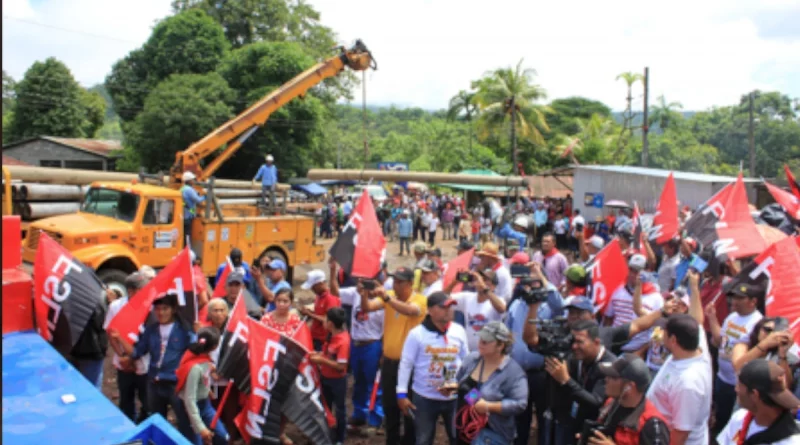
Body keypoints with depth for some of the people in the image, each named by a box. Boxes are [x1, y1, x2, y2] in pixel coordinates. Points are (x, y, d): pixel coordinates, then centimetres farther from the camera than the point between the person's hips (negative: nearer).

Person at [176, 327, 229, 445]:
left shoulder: (205, 357, -10)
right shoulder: (195, 367, -32)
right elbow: (189, 399, -30)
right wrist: (200, 428, -30)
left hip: (205, 404, 8)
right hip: (192, 408, -8)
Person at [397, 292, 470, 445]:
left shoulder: (459, 331, -3)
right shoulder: (417, 333, -13)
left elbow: (466, 360, 8)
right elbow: (406, 364, -8)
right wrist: (402, 393, -9)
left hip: (454, 397, 3)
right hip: (424, 398, -3)